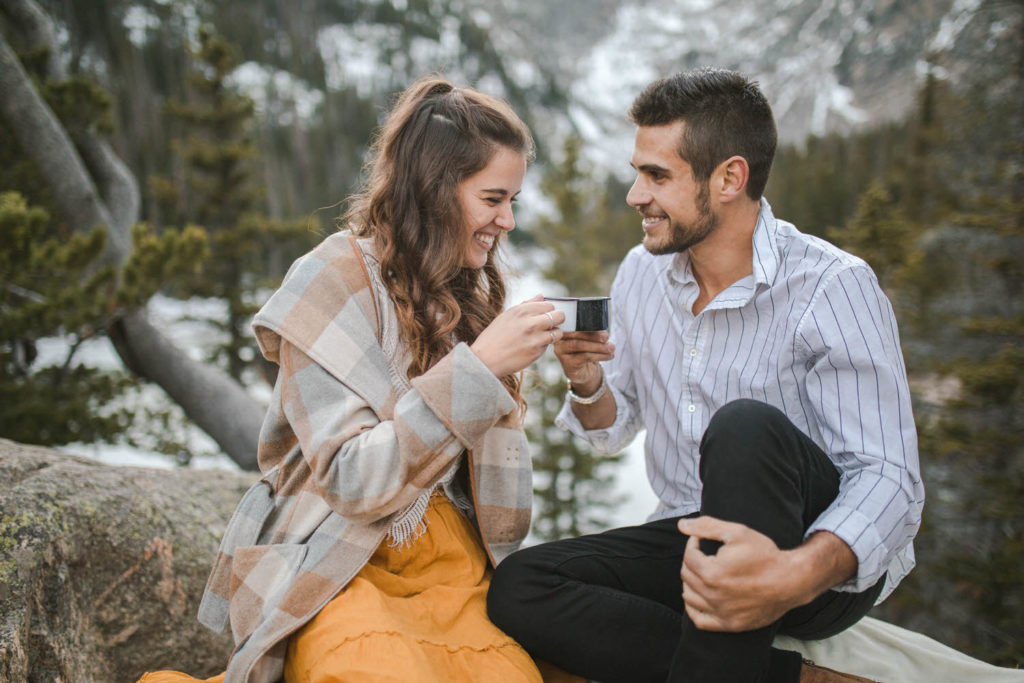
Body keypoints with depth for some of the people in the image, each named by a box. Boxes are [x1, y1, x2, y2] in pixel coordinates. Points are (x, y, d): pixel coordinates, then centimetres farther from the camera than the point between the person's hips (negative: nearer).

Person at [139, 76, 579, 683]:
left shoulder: (472, 287, 10)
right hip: (340, 562, -5)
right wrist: (477, 367, -25)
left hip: (449, 557, 6)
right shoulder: (334, 281, -11)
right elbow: (352, 480, -20)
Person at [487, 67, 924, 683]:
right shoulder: (641, 274, 4)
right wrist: (588, 384, -11)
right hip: (692, 540, 6)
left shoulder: (834, 289, -15)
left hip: (825, 560, -6)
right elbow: (613, 431, 13)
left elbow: (888, 479, -21)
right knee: (517, 589, -18)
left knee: (744, 430, -36)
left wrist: (800, 574, -42)